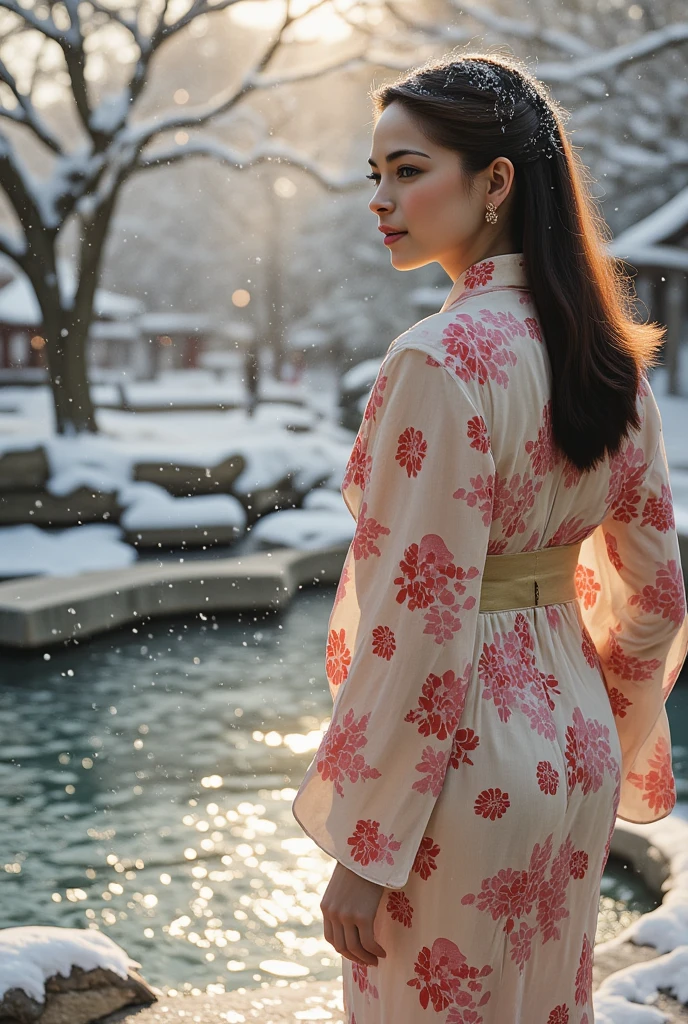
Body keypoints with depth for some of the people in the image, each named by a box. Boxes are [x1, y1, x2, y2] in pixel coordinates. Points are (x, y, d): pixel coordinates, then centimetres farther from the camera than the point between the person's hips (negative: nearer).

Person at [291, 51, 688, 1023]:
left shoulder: (442, 360, -22)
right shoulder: (606, 352, 2)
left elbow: (422, 626, -23)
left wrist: (363, 848, -15)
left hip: (466, 760, -8)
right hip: (573, 748, 8)